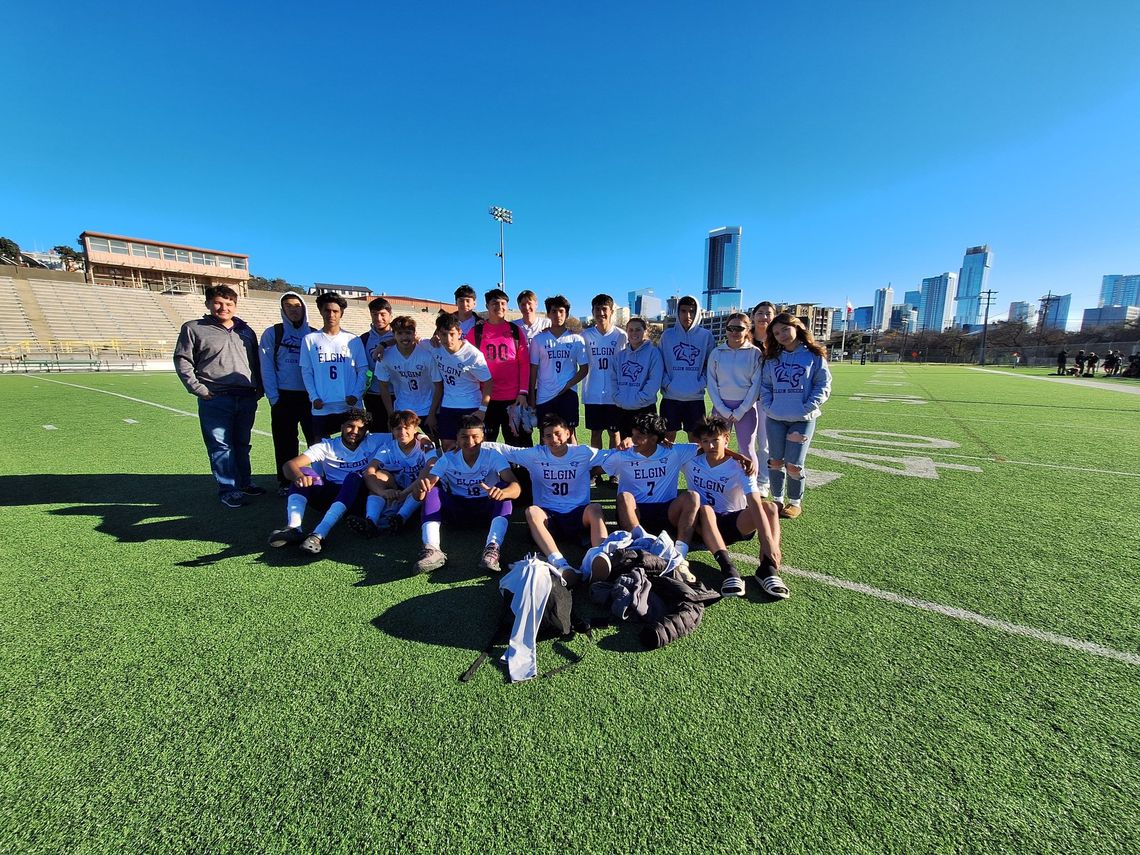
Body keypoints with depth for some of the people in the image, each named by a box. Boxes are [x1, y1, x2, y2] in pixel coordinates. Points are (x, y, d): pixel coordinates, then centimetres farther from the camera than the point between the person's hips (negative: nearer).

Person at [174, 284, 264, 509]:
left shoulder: (246, 331, 14)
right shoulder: (194, 329, 3)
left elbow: (256, 362, 17)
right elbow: (182, 362, 0)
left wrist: (259, 388, 8)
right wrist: (199, 390, -8)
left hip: (247, 398, 4)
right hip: (216, 400, -3)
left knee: (242, 444, 13)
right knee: (221, 446, 0)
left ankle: (245, 482, 25)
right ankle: (228, 490, 7)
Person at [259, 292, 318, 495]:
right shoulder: (272, 333, 3)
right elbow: (267, 368, -1)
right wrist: (274, 398, -8)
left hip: (311, 397, 1)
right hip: (284, 397, -1)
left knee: (317, 440, 4)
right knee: (285, 443, 6)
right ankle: (285, 482, 19)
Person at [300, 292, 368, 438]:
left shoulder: (353, 340, 4)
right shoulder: (310, 339, 5)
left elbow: (363, 370, 3)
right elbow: (306, 372, 5)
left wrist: (356, 394, -9)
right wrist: (314, 397, -6)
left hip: (350, 406, 0)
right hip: (321, 408, 1)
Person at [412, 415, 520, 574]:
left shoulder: (493, 456, -11)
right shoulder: (448, 459, -7)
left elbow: (515, 486, -26)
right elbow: (419, 495, -15)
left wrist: (502, 492, -51)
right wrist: (420, 488, -41)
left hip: (486, 510, -1)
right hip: (457, 511, 2)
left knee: (503, 488, -29)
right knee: (432, 490, -22)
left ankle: (493, 548, -46)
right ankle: (432, 550, -37)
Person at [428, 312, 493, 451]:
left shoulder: (473, 354, -17)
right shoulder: (435, 352, -4)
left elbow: (488, 383, -9)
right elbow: (438, 386, 4)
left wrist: (483, 410, -15)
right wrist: (432, 413, 7)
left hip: (471, 408, -4)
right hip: (447, 408, 4)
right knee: (448, 447, 7)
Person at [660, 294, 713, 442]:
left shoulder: (706, 336, 3)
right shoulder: (667, 335, 4)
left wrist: (702, 383, -7)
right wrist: (666, 383, -7)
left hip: (696, 397, 0)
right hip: (670, 397, 0)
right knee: (668, 438, 8)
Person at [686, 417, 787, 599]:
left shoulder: (739, 467, -12)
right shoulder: (691, 461, -4)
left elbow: (755, 504, -26)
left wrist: (768, 542, -38)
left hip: (734, 523, 0)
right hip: (704, 523, 0)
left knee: (769, 507, -25)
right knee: (704, 509, -36)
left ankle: (768, 568, -35)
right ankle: (728, 569, -48)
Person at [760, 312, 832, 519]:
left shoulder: (814, 356, 1)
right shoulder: (772, 358, 10)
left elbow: (823, 386, -1)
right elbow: (765, 386, 12)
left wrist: (808, 409, -11)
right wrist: (768, 407, -2)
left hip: (803, 420, -3)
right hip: (775, 419, 3)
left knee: (793, 465, -3)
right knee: (775, 461, 7)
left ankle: (795, 502, 18)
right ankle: (777, 500, 23)